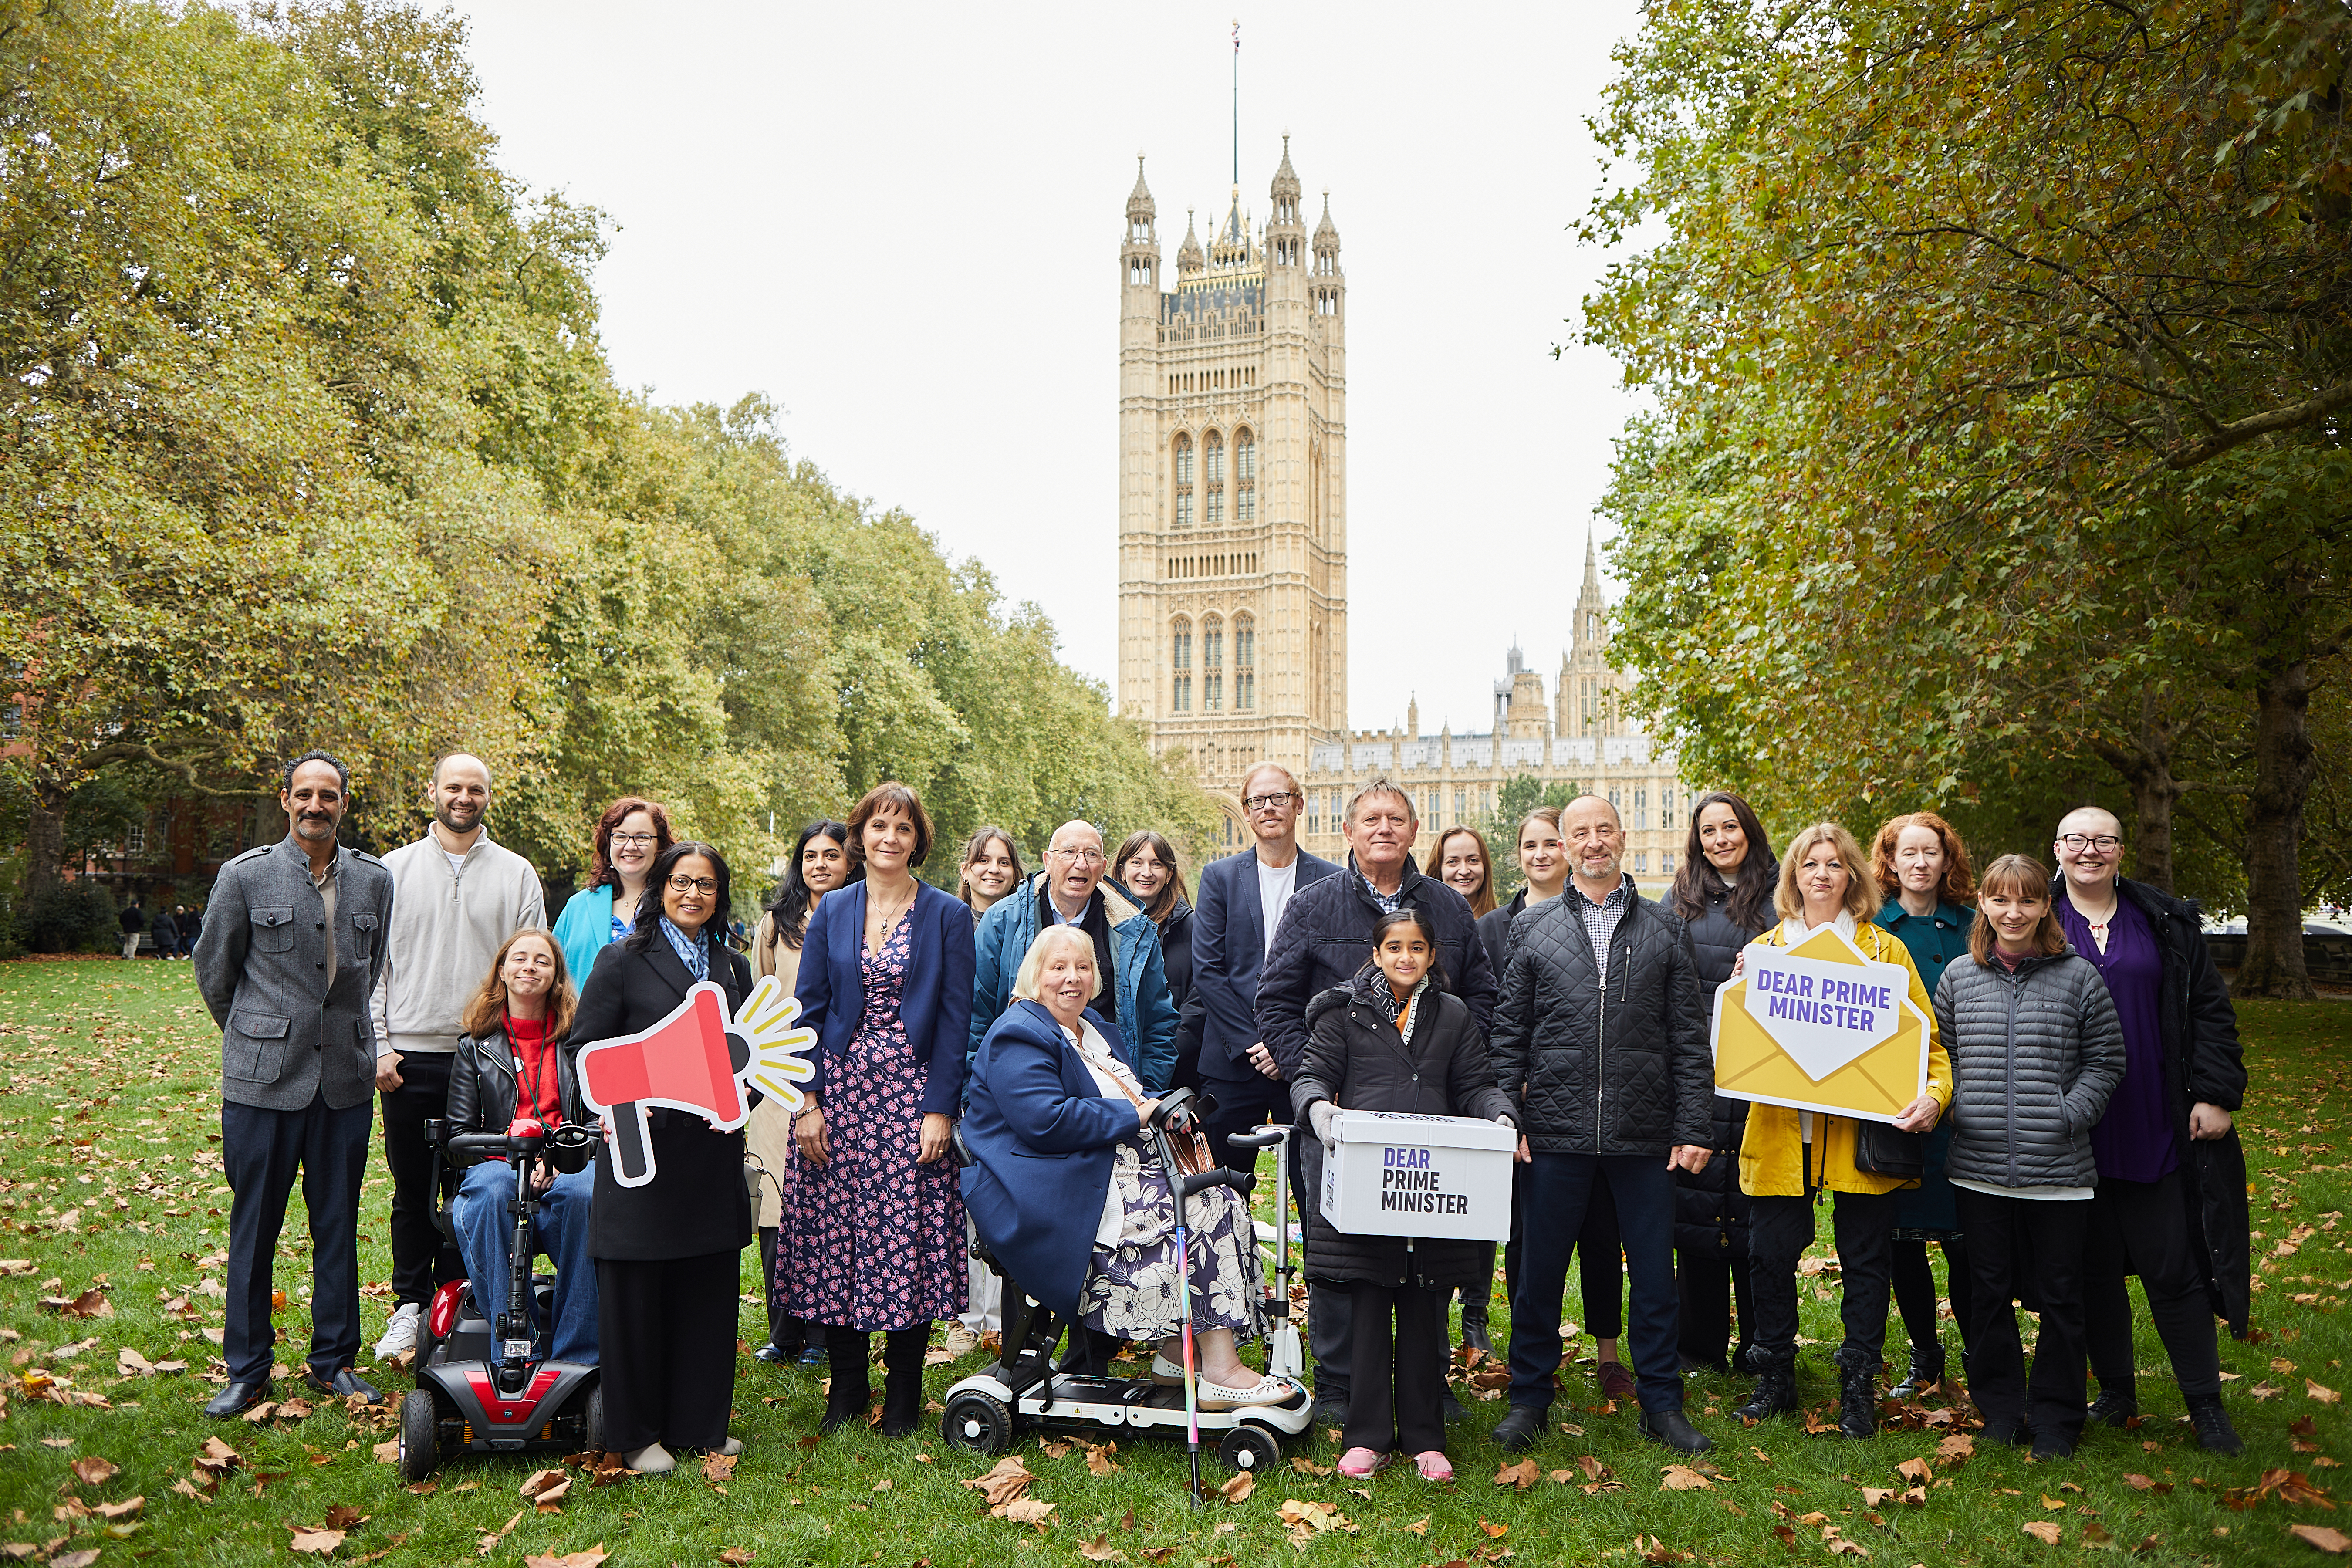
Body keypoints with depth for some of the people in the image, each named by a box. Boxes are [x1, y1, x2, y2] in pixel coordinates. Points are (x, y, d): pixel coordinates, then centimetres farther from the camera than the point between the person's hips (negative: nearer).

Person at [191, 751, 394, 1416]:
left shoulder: (376, 881, 6)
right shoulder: (245, 876, -2)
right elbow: (214, 969, 9)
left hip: (346, 1079, 2)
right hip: (263, 1080, -2)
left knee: (338, 1225, 9)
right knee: (253, 1227, 4)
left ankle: (333, 1361, 21)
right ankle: (247, 1371, 18)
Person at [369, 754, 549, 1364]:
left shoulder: (517, 874, 6)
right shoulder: (396, 869, 7)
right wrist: (379, 1046, -1)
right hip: (410, 1058, 1)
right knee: (412, 1189, 8)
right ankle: (411, 1305, 21)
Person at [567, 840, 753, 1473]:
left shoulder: (735, 968, 14)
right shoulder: (622, 960, 0)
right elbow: (582, 1047, -3)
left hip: (713, 1153, 5)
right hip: (643, 1148, -4)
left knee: (710, 1290, 10)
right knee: (637, 1295, 3)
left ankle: (701, 1425, 23)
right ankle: (638, 1433, 17)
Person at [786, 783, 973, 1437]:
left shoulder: (947, 916, 2)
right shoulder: (832, 913, 8)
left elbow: (955, 1018, -2)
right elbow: (809, 1010, 6)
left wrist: (939, 1108, -9)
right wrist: (807, 1101, -3)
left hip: (911, 1090, -2)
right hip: (840, 1089, 2)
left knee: (909, 1232, -2)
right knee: (836, 1231, 4)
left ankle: (903, 1394, 13)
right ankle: (846, 1384, 21)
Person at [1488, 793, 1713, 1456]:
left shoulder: (1665, 931, 7)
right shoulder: (1532, 929, 6)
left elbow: (1690, 1039, 5)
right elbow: (1509, 1034, 6)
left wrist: (1693, 1128, -1)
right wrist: (1506, 1119, -3)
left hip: (1646, 1133, 1)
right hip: (1556, 1130, 0)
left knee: (1655, 1272, 8)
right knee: (1540, 1270, 7)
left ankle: (1661, 1403, 24)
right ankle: (1529, 1396, 23)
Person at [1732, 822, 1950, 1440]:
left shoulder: (1886, 950, 9)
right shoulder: (1766, 947, 13)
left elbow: (1927, 1036, 4)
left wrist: (1934, 1094, -15)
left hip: (1862, 1131, -1)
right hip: (1781, 1130, 1)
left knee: (1866, 1261, 4)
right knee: (1770, 1256, 3)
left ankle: (1858, 1389, 19)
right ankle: (1776, 1381, 20)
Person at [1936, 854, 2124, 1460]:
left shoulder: (2079, 977, -1)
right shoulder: (1959, 976, 5)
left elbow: (2105, 1062, 3)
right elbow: (1940, 1055, 13)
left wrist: (2068, 1114, -8)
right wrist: (1956, 1108, -1)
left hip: (2059, 1169, -2)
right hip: (1980, 1166, 2)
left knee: (2061, 1295, 8)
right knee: (1990, 1290, 11)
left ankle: (2055, 1419, 23)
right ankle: (2000, 1408, 27)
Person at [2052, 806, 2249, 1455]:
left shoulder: (2166, 922, 6)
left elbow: (2210, 1009, 7)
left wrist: (2215, 1094, -2)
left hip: (2156, 1128, 0)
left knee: (2172, 1267, 3)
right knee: (2094, 1266, 9)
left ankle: (2207, 1405, 17)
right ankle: (2116, 1393, 24)